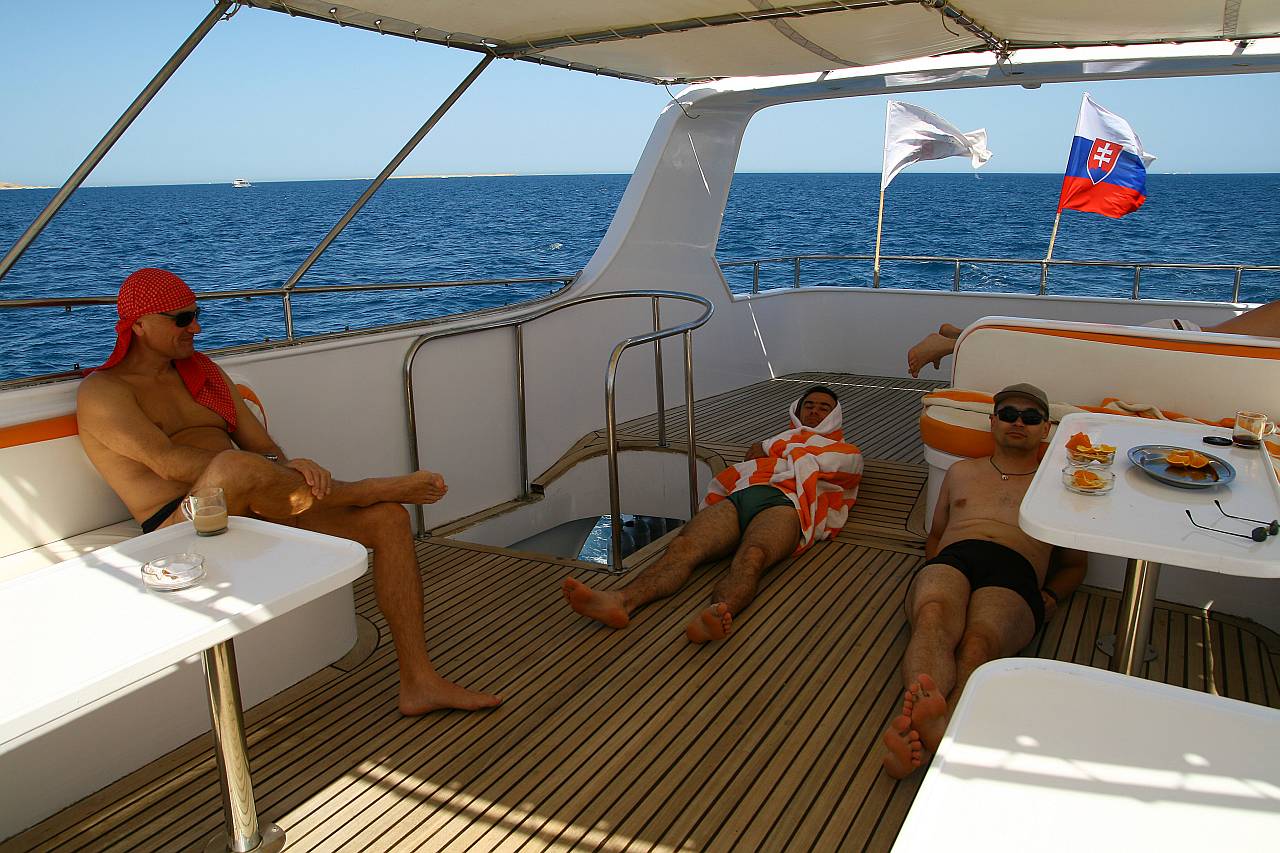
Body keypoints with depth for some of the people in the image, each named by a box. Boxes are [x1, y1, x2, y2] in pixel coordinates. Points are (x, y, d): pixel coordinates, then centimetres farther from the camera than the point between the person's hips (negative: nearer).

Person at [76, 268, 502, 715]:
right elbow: (166, 461, -16)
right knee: (236, 467, -41)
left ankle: (419, 683, -13)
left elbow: (262, 444, 15)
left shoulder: (203, 370, 22)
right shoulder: (101, 391, 1)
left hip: (253, 510, 7)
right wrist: (276, 469, -22)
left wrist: (286, 470, -10)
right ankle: (364, 489, -11)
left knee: (388, 519, -10)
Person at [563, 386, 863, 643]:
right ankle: (622, 600, -52)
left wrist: (771, 448, 16)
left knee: (751, 558, -39)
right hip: (739, 497, 3)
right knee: (684, 545, -29)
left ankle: (719, 612, -67)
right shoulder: (778, 442, 43)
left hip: (784, 504, -3)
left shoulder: (843, 451, 36)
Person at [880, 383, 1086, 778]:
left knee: (978, 644, -38)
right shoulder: (962, 472, 34)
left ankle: (937, 734, -65)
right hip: (951, 560, 1)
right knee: (934, 616, -39)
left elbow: (1074, 565, 32)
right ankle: (923, 718, -65)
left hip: (1014, 574, -1)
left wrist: (1048, 598, 9)